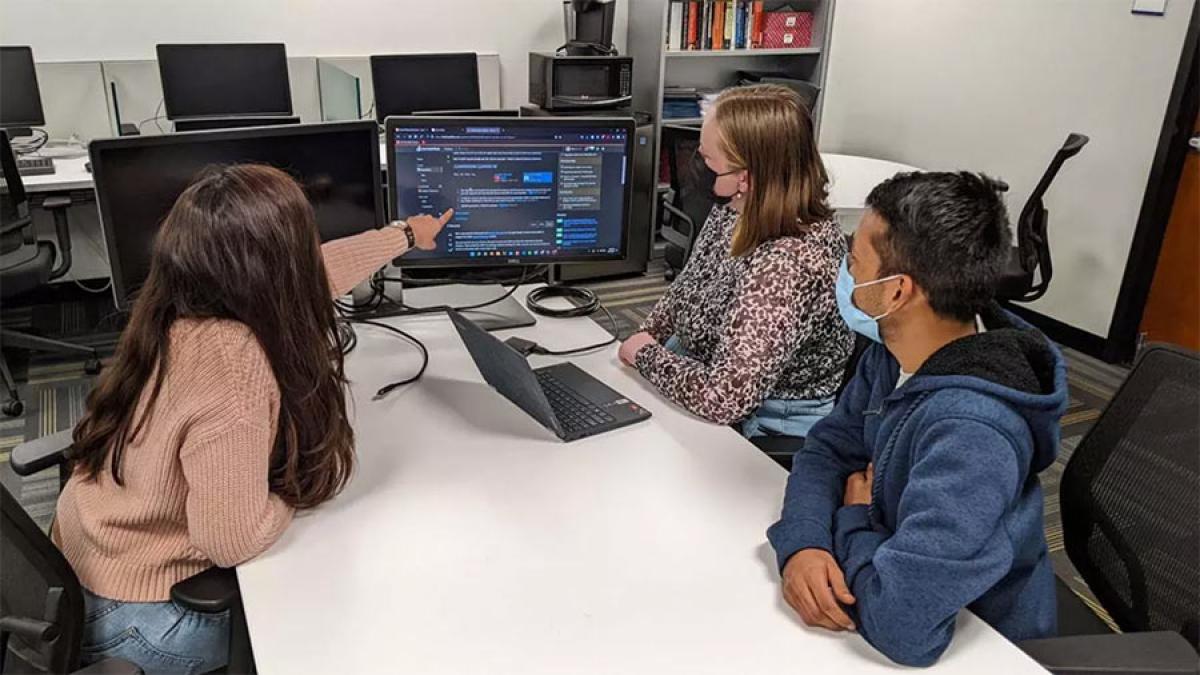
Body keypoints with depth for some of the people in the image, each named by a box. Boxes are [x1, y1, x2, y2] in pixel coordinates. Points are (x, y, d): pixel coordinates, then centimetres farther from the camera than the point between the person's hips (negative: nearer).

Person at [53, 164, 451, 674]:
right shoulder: (233, 364, -37)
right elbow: (234, 540, -32)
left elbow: (309, 276, 5)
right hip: (135, 615, -7)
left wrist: (406, 234, 20)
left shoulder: (186, 305, -12)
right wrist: (298, 482, -12)